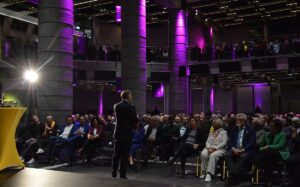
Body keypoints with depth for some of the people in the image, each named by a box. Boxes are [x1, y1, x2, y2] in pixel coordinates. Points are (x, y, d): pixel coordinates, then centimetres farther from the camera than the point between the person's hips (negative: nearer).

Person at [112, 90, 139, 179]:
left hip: (118, 133, 5)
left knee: (116, 154, 13)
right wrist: (137, 117, 12)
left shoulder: (116, 106, 2)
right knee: (125, 155, 2)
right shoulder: (131, 107, -13)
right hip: (127, 133, -4)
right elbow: (136, 120, -10)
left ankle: (114, 173, 17)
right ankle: (122, 174, 5)